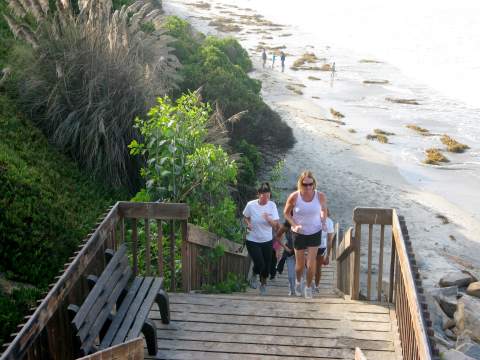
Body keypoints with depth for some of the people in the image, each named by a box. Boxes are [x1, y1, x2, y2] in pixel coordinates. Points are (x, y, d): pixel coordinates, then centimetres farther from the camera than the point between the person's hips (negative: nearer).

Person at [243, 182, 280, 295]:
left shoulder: (272, 205, -8)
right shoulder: (251, 205, -12)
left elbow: (275, 224, -9)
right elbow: (245, 217, 6)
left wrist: (268, 219, -29)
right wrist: (248, 223, -15)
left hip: (267, 240, 2)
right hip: (252, 240, -2)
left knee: (267, 264, 9)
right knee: (259, 263, -15)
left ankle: (263, 283, 38)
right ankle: (254, 275, 21)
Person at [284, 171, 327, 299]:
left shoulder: (320, 196, -16)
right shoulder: (294, 197, -20)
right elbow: (286, 213, -4)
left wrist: (323, 222, -10)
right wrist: (294, 225, -19)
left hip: (315, 233, 0)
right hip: (299, 233, 0)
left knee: (311, 263, -6)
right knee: (300, 264, 11)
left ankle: (308, 287, 20)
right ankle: (298, 281, 44)